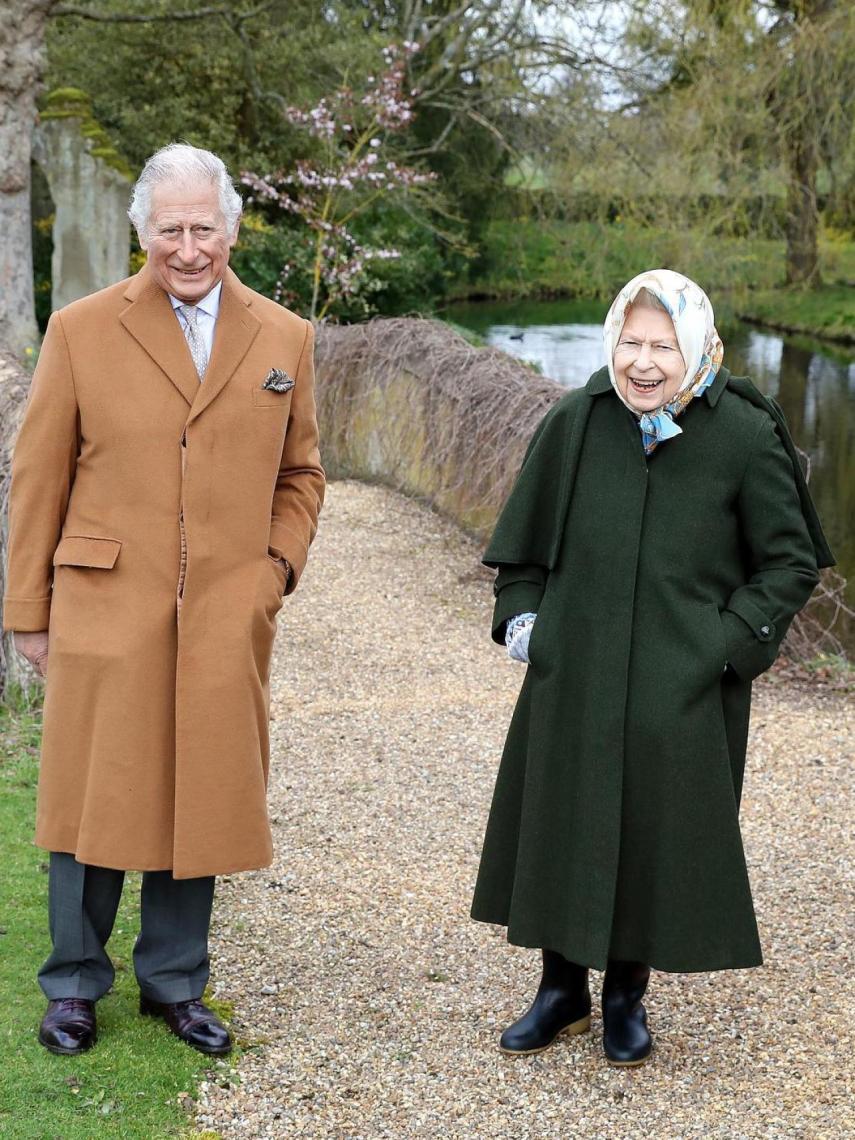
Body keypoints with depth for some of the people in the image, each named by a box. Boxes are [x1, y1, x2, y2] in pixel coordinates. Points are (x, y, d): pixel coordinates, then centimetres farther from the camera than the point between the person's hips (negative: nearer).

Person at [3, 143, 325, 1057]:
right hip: (106, 613, -2)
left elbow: (300, 475, 17)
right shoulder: (82, 330, 1)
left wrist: (277, 570, 3)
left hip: (227, 624, 2)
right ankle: (74, 984, 23)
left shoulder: (284, 338, 8)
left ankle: (174, 983, 26)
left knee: (201, 802, 9)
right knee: (95, 801, 5)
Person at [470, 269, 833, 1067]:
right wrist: (519, 614, 1)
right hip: (574, 675, 2)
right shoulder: (574, 425, -3)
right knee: (561, 826, 11)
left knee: (658, 836, 8)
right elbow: (523, 538, 12)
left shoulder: (745, 438, -10)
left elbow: (791, 561, -1)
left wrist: (732, 641, -10)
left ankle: (626, 996, 29)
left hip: (684, 692, -2)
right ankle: (562, 987, 31)